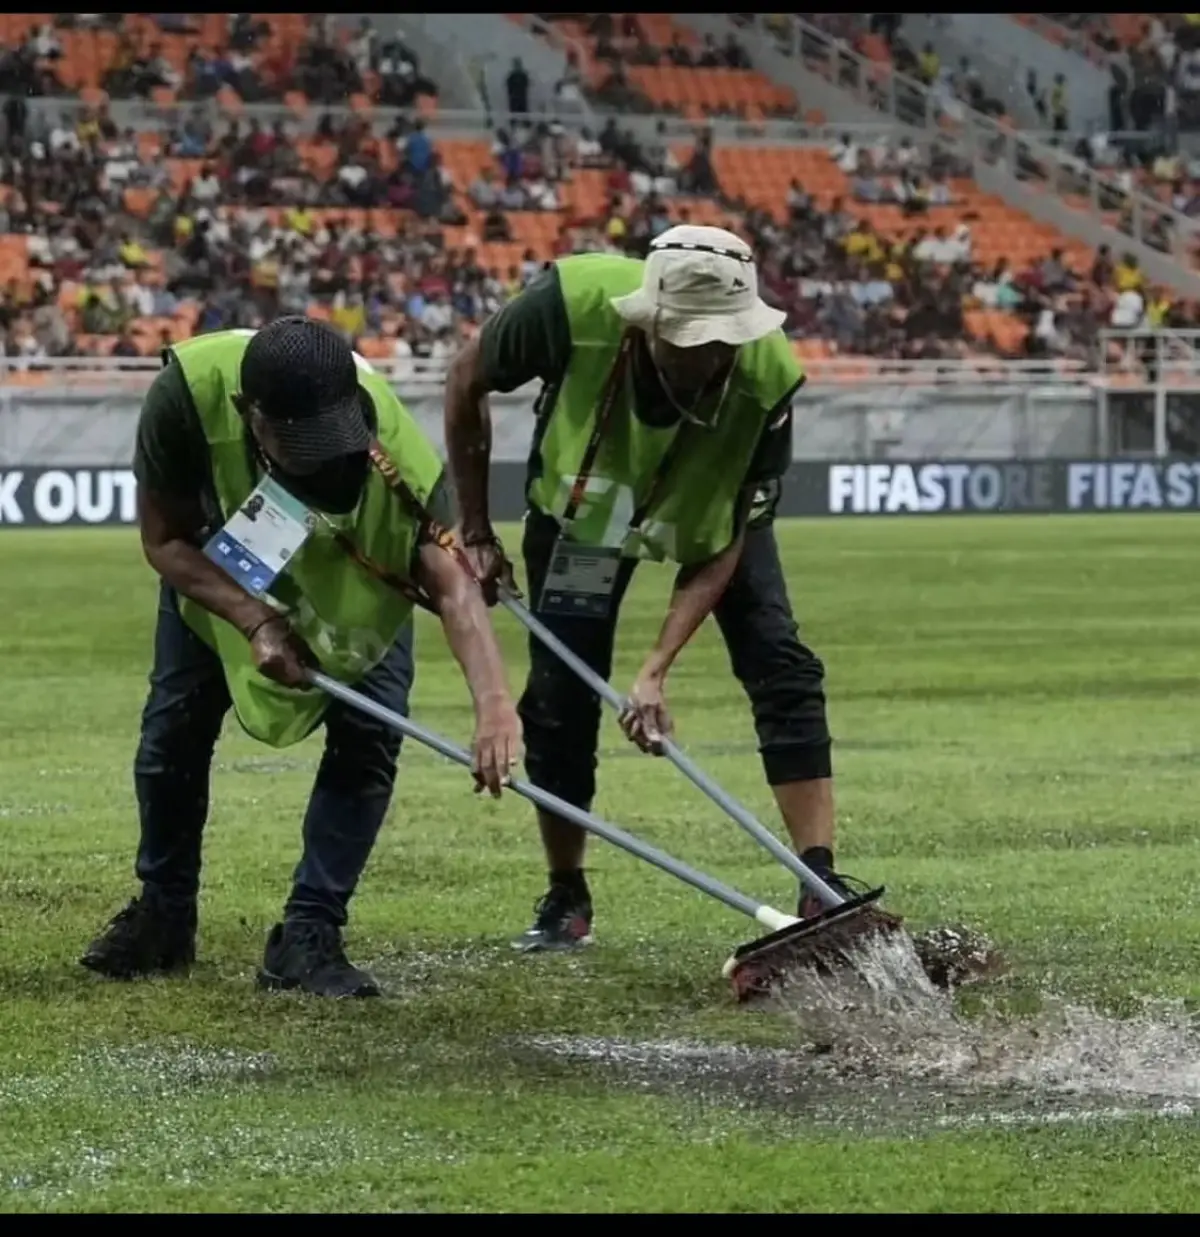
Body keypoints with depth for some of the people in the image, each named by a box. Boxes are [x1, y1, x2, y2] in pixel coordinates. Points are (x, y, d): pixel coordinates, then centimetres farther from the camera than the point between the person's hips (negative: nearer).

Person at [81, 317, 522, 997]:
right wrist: (257, 622, -38)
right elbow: (165, 541, -25)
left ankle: (308, 936, -5)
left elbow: (453, 581, -53)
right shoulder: (189, 391, -41)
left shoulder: (392, 447, -44)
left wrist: (494, 700, -69)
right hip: (216, 562, 1)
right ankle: (164, 913, 26)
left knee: (371, 726, -16)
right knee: (176, 724, 3)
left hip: (361, 566, -1)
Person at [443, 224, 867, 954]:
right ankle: (566, 901, 18)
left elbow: (728, 543, -27)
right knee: (559, 699, -2)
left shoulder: (767, 374, -37)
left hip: (710, 507, 0)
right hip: (581, 504, 0)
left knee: (782, 668, -16)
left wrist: (657, 670, -34)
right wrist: (475, 532, -11)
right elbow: (468, 382, -16)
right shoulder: (573, 304, -38)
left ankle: (822, 890, -15)